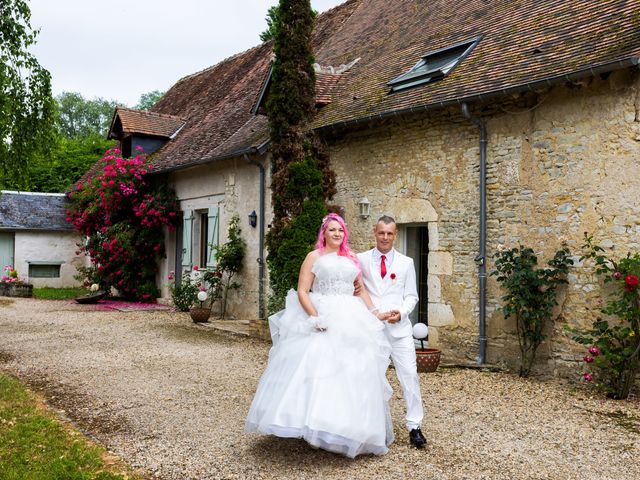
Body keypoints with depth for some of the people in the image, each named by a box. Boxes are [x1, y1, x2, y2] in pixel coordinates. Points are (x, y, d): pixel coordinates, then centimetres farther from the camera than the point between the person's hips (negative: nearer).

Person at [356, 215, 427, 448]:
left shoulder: (406, 262, 8)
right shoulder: (361, 259, 6)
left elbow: (411, 296, 8)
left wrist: (401, 312, -10)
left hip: (399, 327, 0)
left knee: (409, 375, -5)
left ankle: (414, 426, 5)